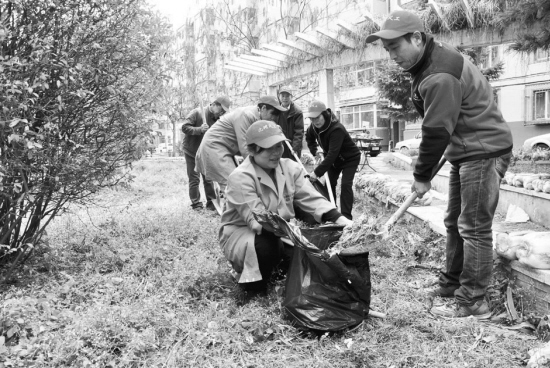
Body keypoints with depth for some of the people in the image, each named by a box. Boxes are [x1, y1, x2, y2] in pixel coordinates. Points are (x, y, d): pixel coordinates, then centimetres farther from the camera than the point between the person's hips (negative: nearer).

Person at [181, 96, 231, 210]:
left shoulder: (217, 119, -4)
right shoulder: (197, 113, -16)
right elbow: (184, 127, -20)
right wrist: (199, 129, -32)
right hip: (191, 152, -4)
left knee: (208, 178, 5)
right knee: (194, 179, 1)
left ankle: (211, 202, 14)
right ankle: (196, 204, 10)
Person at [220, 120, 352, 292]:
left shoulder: (291, 168, -4)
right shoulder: (240, 178, -24)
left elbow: (311, 198, -10)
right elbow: (258, 221, -30)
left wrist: (340, 220, -26)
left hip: (280, 231, 6)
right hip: (241, 232, -6)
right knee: (265, 247, -36)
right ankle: (247, 275, -3)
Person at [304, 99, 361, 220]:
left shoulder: (337, 129, -38)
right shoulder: (314, 127, -14)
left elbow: (332, 154, -43)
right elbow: (309, 138, 12)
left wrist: (317, 172, -46)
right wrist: (315, 150, -2)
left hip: (350, 159, -7)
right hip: (334, 159, 8)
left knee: (346, 184, -19)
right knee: (329, 183, 6)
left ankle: (346, 216, -17)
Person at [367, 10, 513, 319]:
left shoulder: (440, 76, -25)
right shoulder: (434, 58, 8)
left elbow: (437, 131, -23)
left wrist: (422, 176, -13)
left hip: (484, 152, -10)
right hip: (465, 151, 10)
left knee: (474, 228, -6)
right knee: (455, 223, 16)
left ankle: (473, 302, 4)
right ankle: (452, 284, 29)